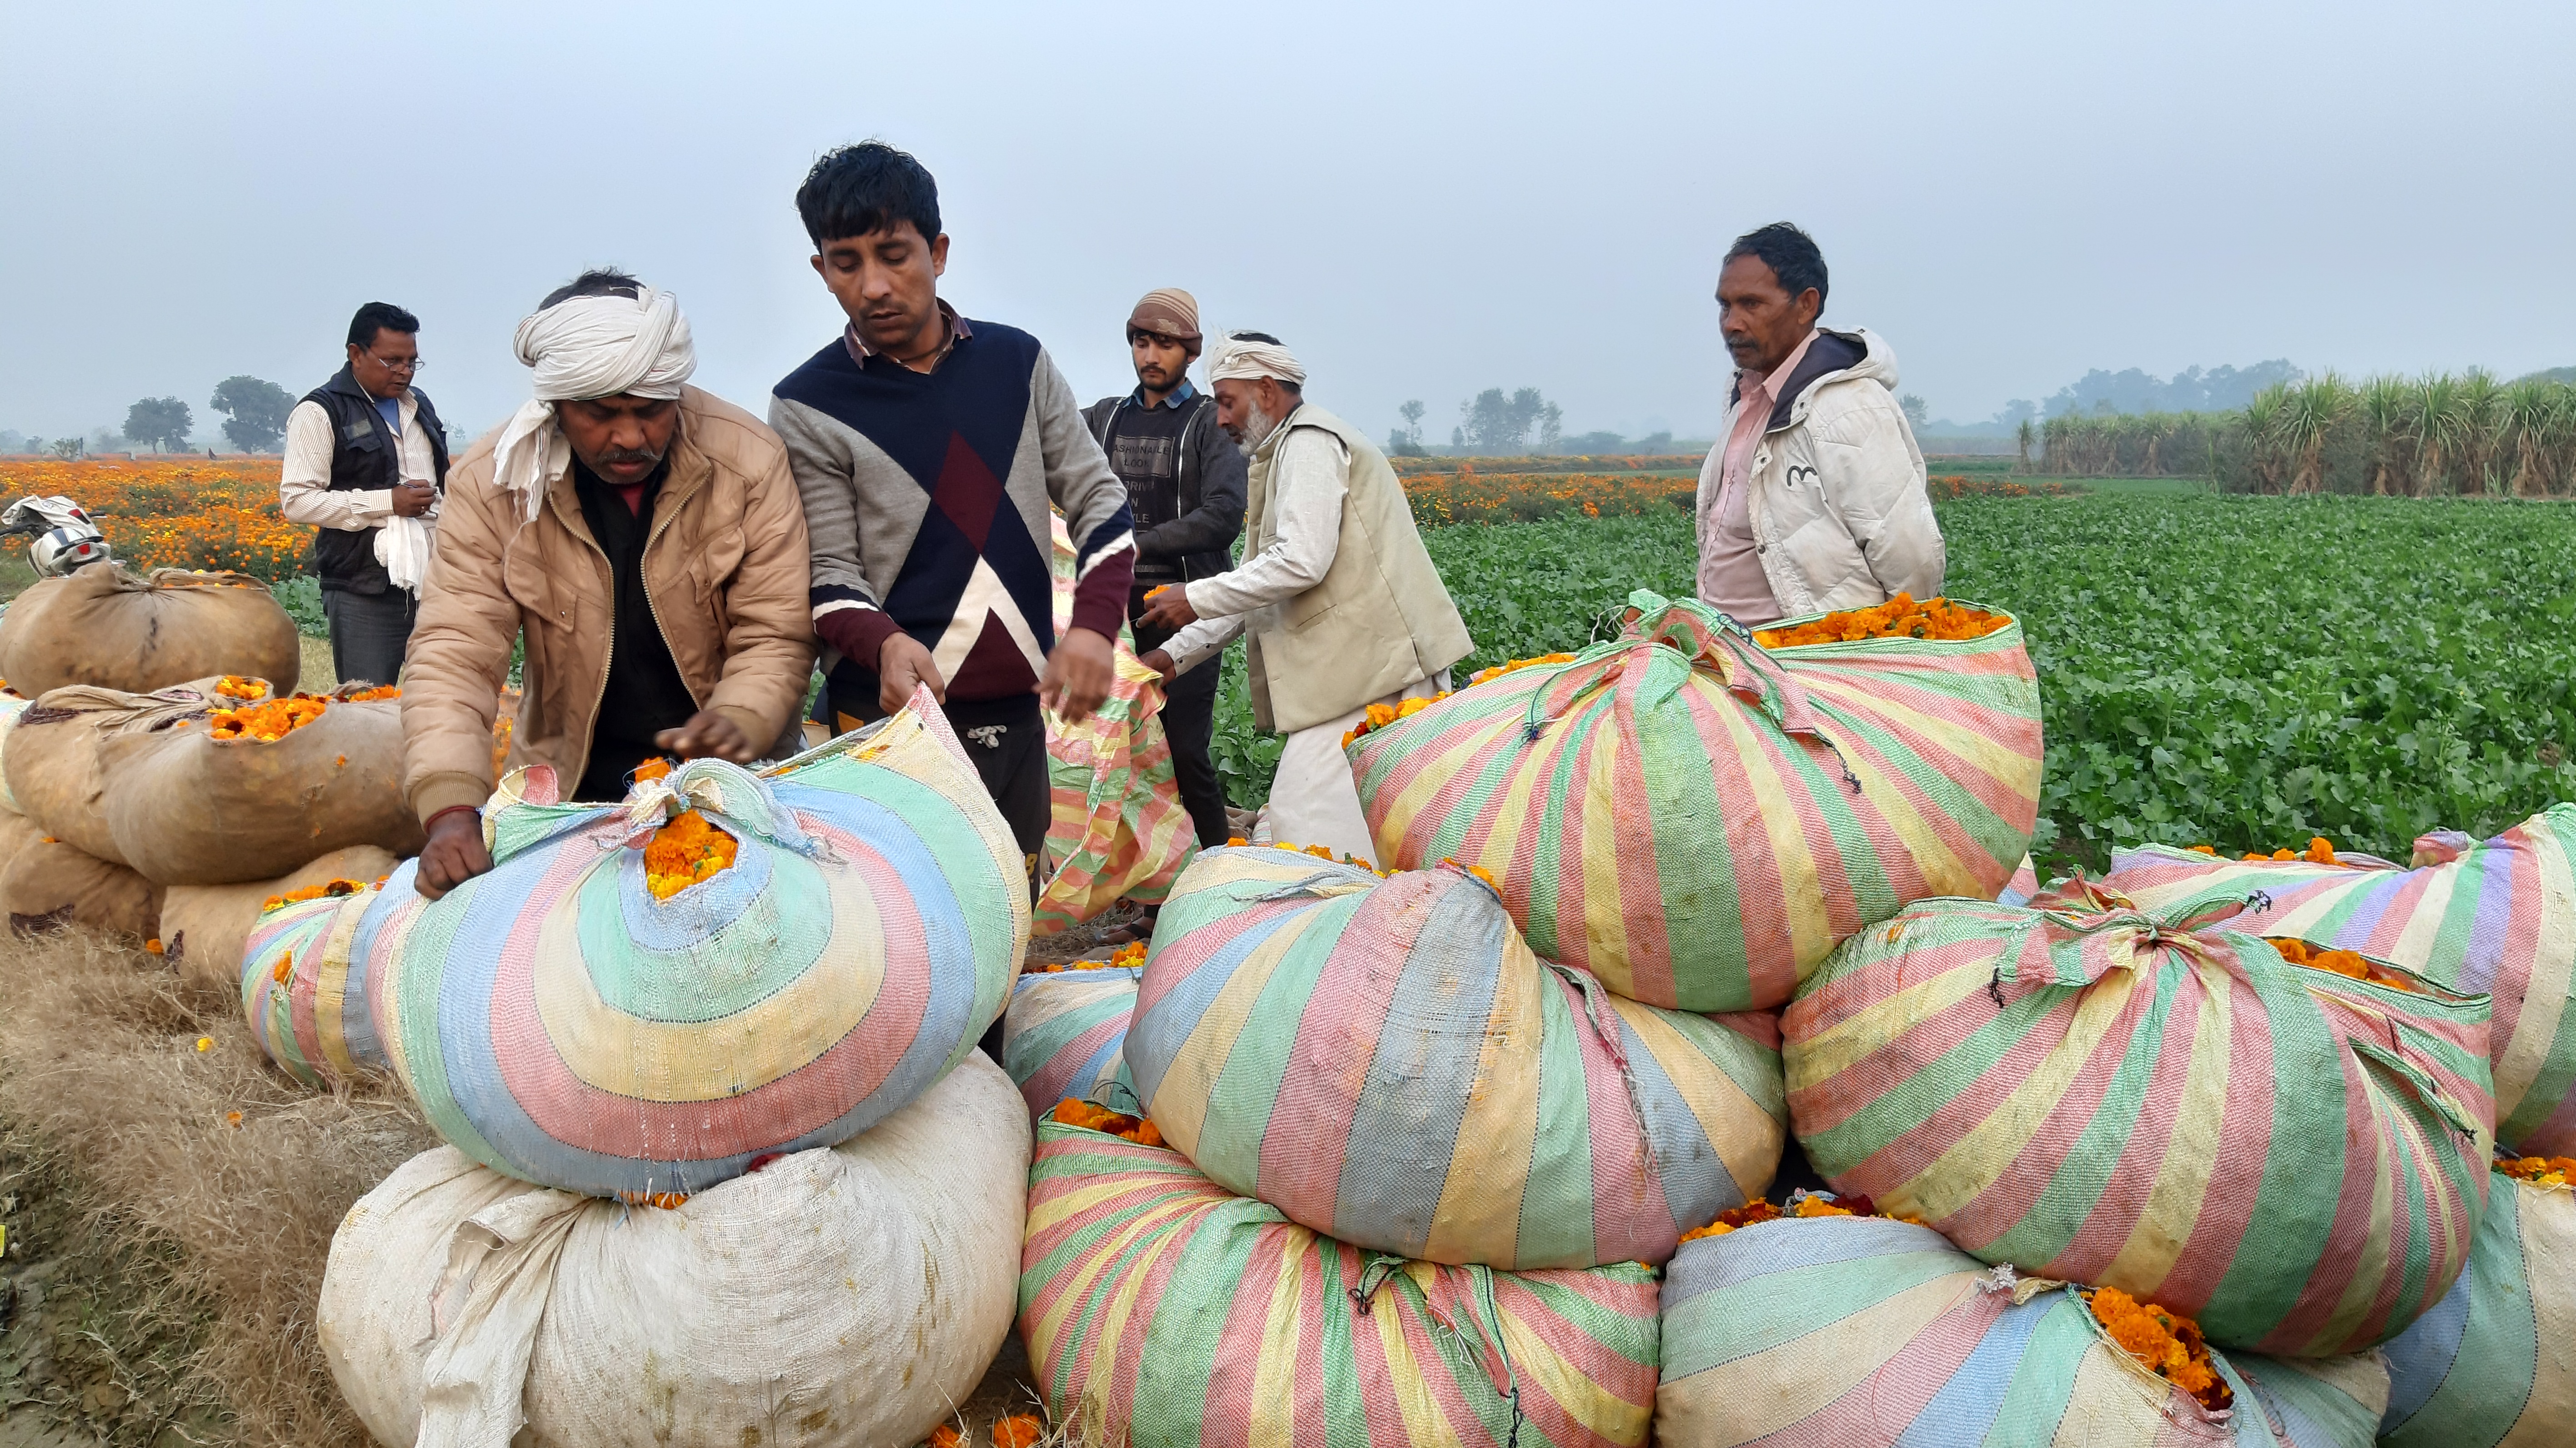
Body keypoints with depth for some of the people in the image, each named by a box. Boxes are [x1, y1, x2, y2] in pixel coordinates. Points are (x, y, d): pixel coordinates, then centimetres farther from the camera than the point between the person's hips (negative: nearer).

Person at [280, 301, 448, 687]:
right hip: (365, 587, -6)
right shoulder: (320, 413, -4)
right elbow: (296, 502, -11)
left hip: (431, 579, 6)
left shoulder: (419, 405, 18)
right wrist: (389, 502, -16)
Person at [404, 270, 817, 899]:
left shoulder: (750, 462, -13)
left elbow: (775, 635, -12)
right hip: (573, 785, 1)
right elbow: (455, 653, -17)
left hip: (732, 777, 0)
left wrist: (739, 723, -33)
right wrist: (451, 812, -32)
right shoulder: (492, 484, -12)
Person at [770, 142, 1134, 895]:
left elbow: (1098, 501, 7)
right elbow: (829, 573, -4)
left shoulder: (1018, 361, 7)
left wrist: (1093, 626, -10)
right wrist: (885, 645, -26)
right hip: (894, 720, -3)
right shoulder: (808, 406, -3)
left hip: (1018, 714, 4)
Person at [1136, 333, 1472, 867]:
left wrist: (1197, 599, -10)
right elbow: (1261, 586, 24)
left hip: (1373, 664, -11)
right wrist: (1176, 656, 17)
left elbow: (1301, 562, -20)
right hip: (1361, 663, 11)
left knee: (1307, 815, -13)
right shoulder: (1291, 452, 24)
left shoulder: (1310, 442, -8)